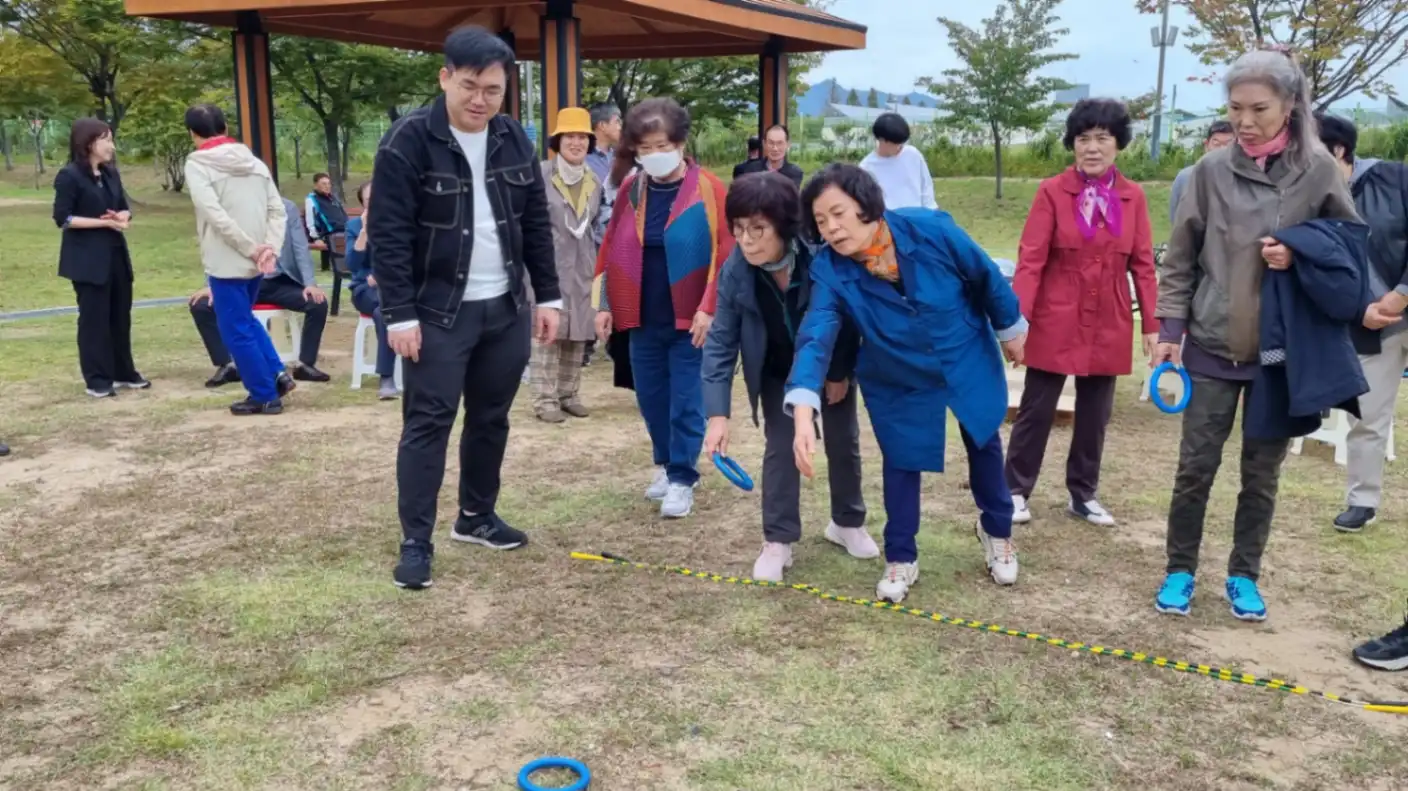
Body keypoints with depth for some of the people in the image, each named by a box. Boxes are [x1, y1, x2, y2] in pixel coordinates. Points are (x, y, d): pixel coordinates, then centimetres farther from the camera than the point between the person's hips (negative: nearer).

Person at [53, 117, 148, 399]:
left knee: (121, 315, 10)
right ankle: (97, 380, 4)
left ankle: (124, 372, 21)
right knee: (94, 318, -2)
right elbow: (62, 218, -14)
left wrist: (121, 216, -10)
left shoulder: (111, 173, 11)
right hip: (87, 257, -7)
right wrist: (103, 222, -17)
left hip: (115, 253, 7)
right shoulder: (69, 176, -10)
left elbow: (124, 209, 14)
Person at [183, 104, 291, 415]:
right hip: (255, 261, 7)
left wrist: (251, 249, -15)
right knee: (245, 320, 25)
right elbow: (278, 210, 2)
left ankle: (264, 395, 9)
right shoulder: (253, 160, 10)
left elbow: (216, 216, -19)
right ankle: (277, 374, 15)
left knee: (236, 331, 5)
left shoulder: (197, 165, -7)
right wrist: (270, 249, -5)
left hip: (226, 262, -6)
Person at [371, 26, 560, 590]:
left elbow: (537, 223, 11)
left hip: (506, 308, 6)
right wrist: (399, 314, -17)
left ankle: (477, 517, 30)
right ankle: (416, 542, 5)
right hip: (438, 312, -5)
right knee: (427, 424, -3)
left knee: (491, 419, 13)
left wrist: (547, 297, 7)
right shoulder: (408, 141, -12)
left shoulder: (514, 140, 5)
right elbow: (389, 235, -13)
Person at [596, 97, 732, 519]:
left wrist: (708, 309, -16)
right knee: (650, 397, 13)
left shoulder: (708, 190, -9)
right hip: (643, 318, 5)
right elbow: (613, 250, 11)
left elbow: (725, 253, -12)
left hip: (689, 318, -5)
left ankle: (682, 479, 11)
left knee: (685, 401, 0)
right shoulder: (631, 189, 6)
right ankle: (667, 465, 31)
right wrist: (607, 304, 8)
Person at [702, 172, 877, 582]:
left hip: (833, 365, -1)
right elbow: (720, 343, -22)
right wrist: (718, 414, -28)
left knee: (844, 442, 12)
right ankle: (778, 540, 7)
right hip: (777, 370, 1)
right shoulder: (735, 272, -27)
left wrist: (841, 373, -10)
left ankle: (848, 522, 34)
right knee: (780, 446, -4)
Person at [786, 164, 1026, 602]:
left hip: (969, 362, 1)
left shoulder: (931, 229, -31)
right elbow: (815, 336, -39)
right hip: (898, 382, 0)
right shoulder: (829, 271, -27)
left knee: (984, 445, 18)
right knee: (901, 461, 8)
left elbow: (985, 276, -14)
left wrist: (1010, 329, 1)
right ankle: (901, 558, 28)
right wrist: (803, 413, -53)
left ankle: (997, 532, 45)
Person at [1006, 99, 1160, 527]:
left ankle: (1082, 494, 25)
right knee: (1036, 409, 3)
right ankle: (1016, 491, 16)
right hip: (1056, 321, -3)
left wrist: (1152, 324, 1)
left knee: (1095, 413, 11)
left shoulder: (1133, 196, 3)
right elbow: (1030, 259, -9)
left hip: (1109, 324, 3)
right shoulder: (1052, 191, -6)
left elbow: (1142, 263, 5)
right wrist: (1017, 317, -18)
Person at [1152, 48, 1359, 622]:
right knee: (1196, 466, 5)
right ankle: (1180, 571, 21)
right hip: (1213, 344, 0)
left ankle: (1244, 575, 27)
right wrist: (1169, 331, -5)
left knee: (1262, 471, 11)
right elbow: (1180, 259, 0)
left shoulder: (1319, 169, -4)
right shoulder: (1211, 170, -4)